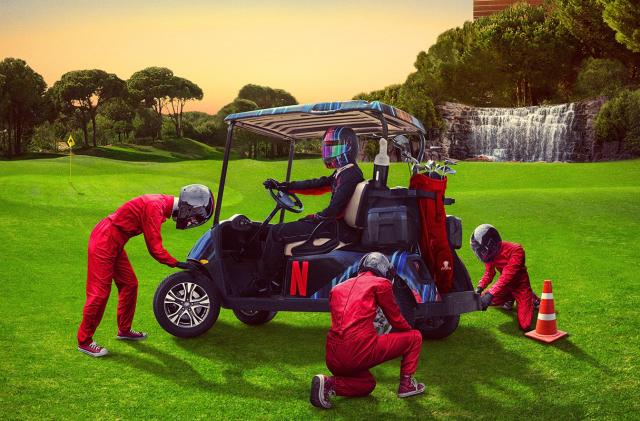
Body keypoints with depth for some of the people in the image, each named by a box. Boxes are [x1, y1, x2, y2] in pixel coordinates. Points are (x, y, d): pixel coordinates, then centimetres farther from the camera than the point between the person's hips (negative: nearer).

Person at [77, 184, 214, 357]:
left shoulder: (162, 203, 4)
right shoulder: (155, 207, -26)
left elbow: (154, 245, 12)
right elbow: (155, 249, -23)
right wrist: (178, 264, -14)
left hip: (113, 243, 10)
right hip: (104, 242, -10)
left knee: (129, 284, 17)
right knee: (99, 292, -4)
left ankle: (124, 330, 33)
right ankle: (84, 342, 8)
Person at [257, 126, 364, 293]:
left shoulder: (351, 175, -18)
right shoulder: (342, 173, 14)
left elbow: (334, 210, -24)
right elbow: (316, 185, 18)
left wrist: (313, 218, -8)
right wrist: (282, 186, 17)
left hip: (337, 228, -11)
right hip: (335, 224, 11)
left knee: (277, 232, -11)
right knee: (286, 229, 23)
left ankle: (261, 285, -2)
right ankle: (276, 281, 21)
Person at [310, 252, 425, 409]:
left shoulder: (337, 288, 23)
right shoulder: (381, 283, 6)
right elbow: (396, 320, 12)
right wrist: (410, 331, 33)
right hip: (361, 352, -6)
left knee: (368, 384, 34)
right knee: (415, 337, 13)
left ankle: (329, 383, 8)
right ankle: (406, 383, 14)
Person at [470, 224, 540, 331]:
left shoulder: (515, 251, -33)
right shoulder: (491, 252, -11)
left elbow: (507, 276, -39)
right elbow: (489, 273, 0)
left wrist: (490, 294, -47)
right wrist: (480, 288, -17)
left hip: (520, 285, -6)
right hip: (506, 286, 6)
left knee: (525, 325, -15)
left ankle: (532, 299, 14)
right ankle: (509, 298, 19)